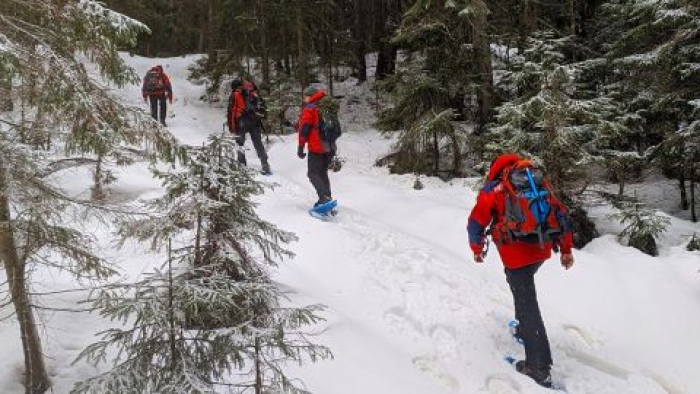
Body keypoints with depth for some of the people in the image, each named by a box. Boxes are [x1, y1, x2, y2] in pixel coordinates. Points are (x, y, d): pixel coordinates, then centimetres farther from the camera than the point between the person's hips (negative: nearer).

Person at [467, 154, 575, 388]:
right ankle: (524, 330, 42)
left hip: (516, 253, -5)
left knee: (527, 305, -2)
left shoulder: (493, 190, 1)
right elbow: (561, 215, 14)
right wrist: (566, 250, 19)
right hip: (542, 249, 5)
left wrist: (477, 250, 19)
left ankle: (539, 368, 1)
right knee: (524, 291, 31)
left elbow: (476, 223, 2)